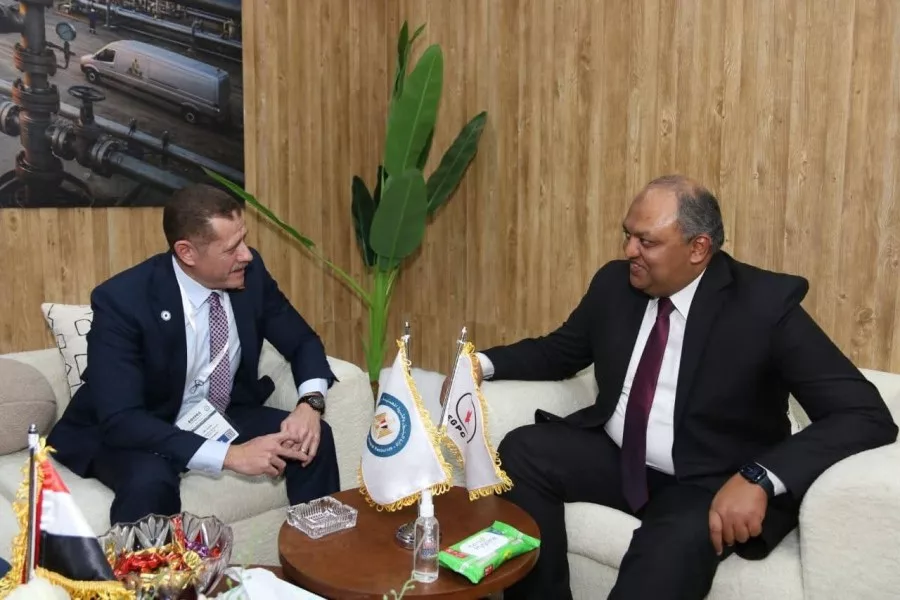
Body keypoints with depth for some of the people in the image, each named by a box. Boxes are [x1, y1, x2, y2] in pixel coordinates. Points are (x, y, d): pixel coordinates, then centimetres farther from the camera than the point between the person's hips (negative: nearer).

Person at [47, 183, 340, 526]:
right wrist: (229, 455, -37)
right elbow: (120, 419, -31)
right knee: (150, 479, -36)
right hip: (133, 431, -4)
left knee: (316, 437, -15)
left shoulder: (250, 273, -12)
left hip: (223, 418, 5)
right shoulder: (122, 300, -26)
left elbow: (303, 341, -2)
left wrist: (310, 404, -23)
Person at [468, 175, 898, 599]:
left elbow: (865, 414, -20)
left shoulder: (765, 303, -15)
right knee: (521, 450, -18)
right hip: (615, 459, 6)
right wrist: (486, 364, -3)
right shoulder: (615, 283, 0)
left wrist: (759, 478, -33)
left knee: (676, 543, -37)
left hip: (708, 484, -5)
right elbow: (557, 351, 16)